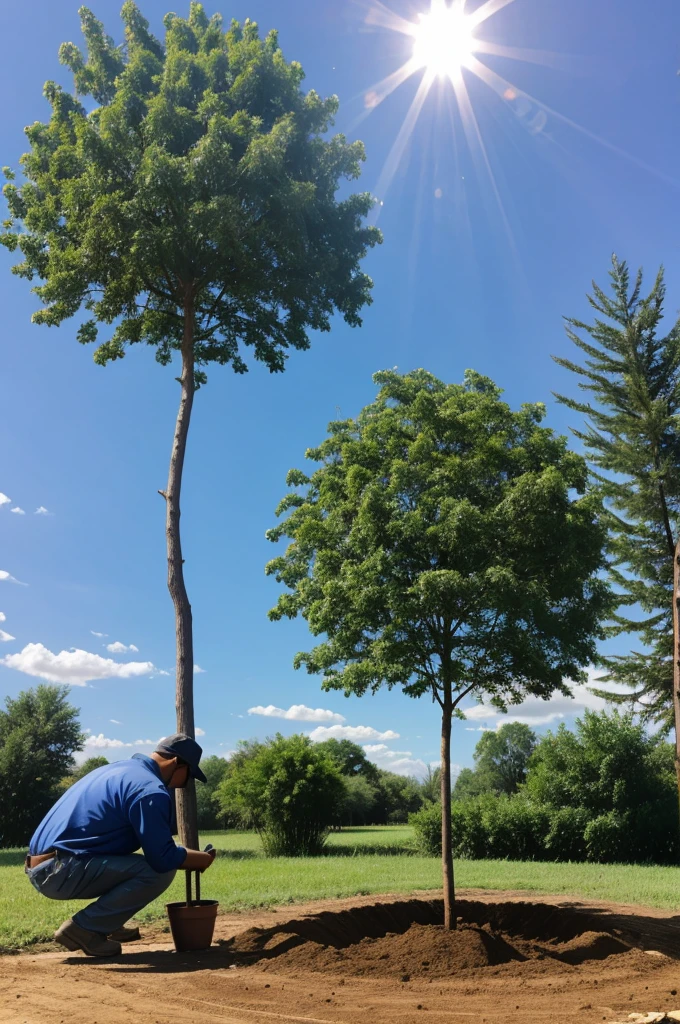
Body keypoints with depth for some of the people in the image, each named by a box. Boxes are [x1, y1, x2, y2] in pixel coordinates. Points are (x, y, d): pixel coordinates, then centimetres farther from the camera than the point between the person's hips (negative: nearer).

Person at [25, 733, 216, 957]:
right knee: (159, 872, -14)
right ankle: (83, 928, -5)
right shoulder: (150, 789, -14)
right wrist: (203, 859, 1)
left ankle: (106, 924, 15)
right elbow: (162, 859, -17)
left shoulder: (119, 768, 17)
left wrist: (188, 856, 24)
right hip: (60, 873, -10)